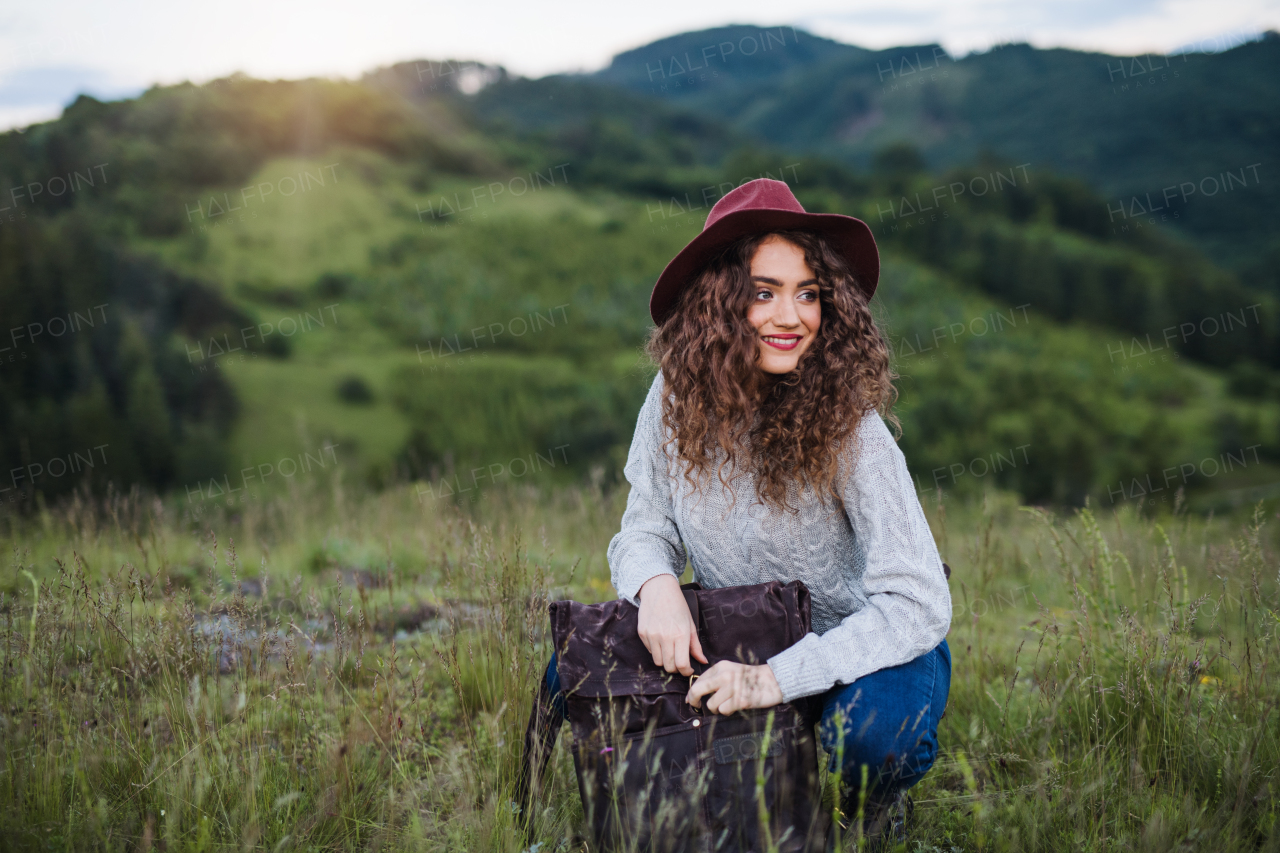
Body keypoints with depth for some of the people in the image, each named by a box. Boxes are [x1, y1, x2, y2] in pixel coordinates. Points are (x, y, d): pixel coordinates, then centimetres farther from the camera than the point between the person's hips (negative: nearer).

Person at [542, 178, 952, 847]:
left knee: (873, 728, -36)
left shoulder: (849, 425, -24)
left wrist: (775, 678, -37)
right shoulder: (677, 397, -11)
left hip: (863, 648, -4)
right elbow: (644, 531, -3)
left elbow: (919, 604, -27)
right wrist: (656, 583, -28)